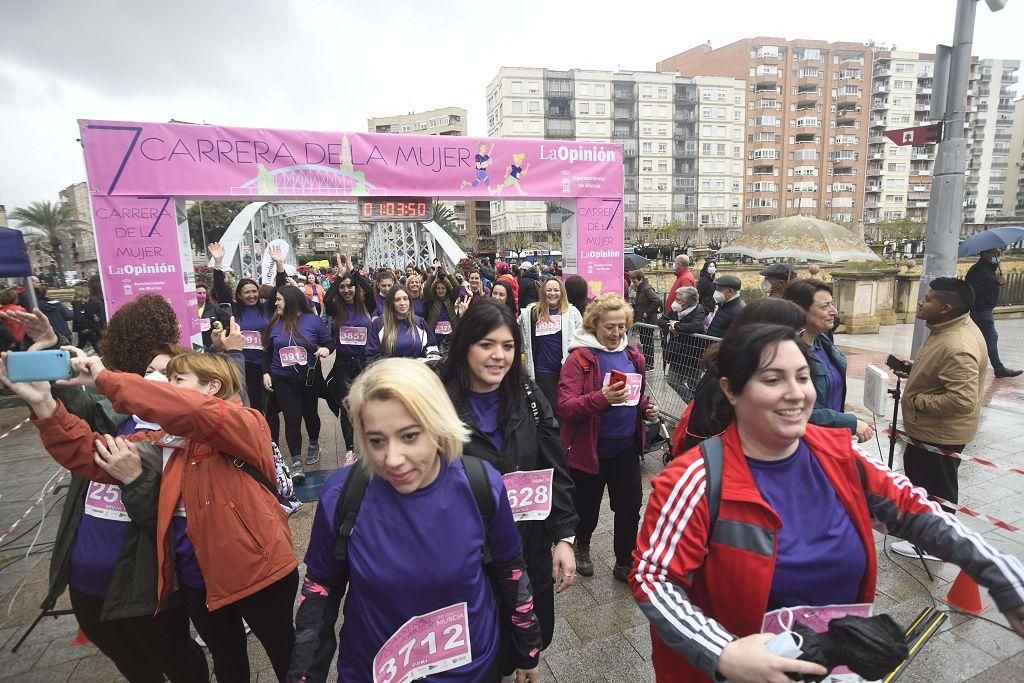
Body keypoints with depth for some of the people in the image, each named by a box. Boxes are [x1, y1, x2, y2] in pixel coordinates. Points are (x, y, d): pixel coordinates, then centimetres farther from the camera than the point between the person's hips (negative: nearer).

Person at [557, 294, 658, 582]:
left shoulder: (632, 355, 4)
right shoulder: (579, 358, -15)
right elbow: (565, 407, -21)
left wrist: (647, 408, -2)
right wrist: (601, 398, -34)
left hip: (626, 448, 5)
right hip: (589, 449, -4)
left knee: (630, 506, 11)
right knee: (587, 507, 15)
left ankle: (625, 563, 33)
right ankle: (581, 547, 46)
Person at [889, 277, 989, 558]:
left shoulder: (958, 347, -32)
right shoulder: (948, 326, 0)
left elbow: (962, 400, -35)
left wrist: (918, 401, -24)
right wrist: (915, 367, 2)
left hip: (940, 433, -10)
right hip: (927, 427, 10)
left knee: (936, 488, 9)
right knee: (915, 473, 28)